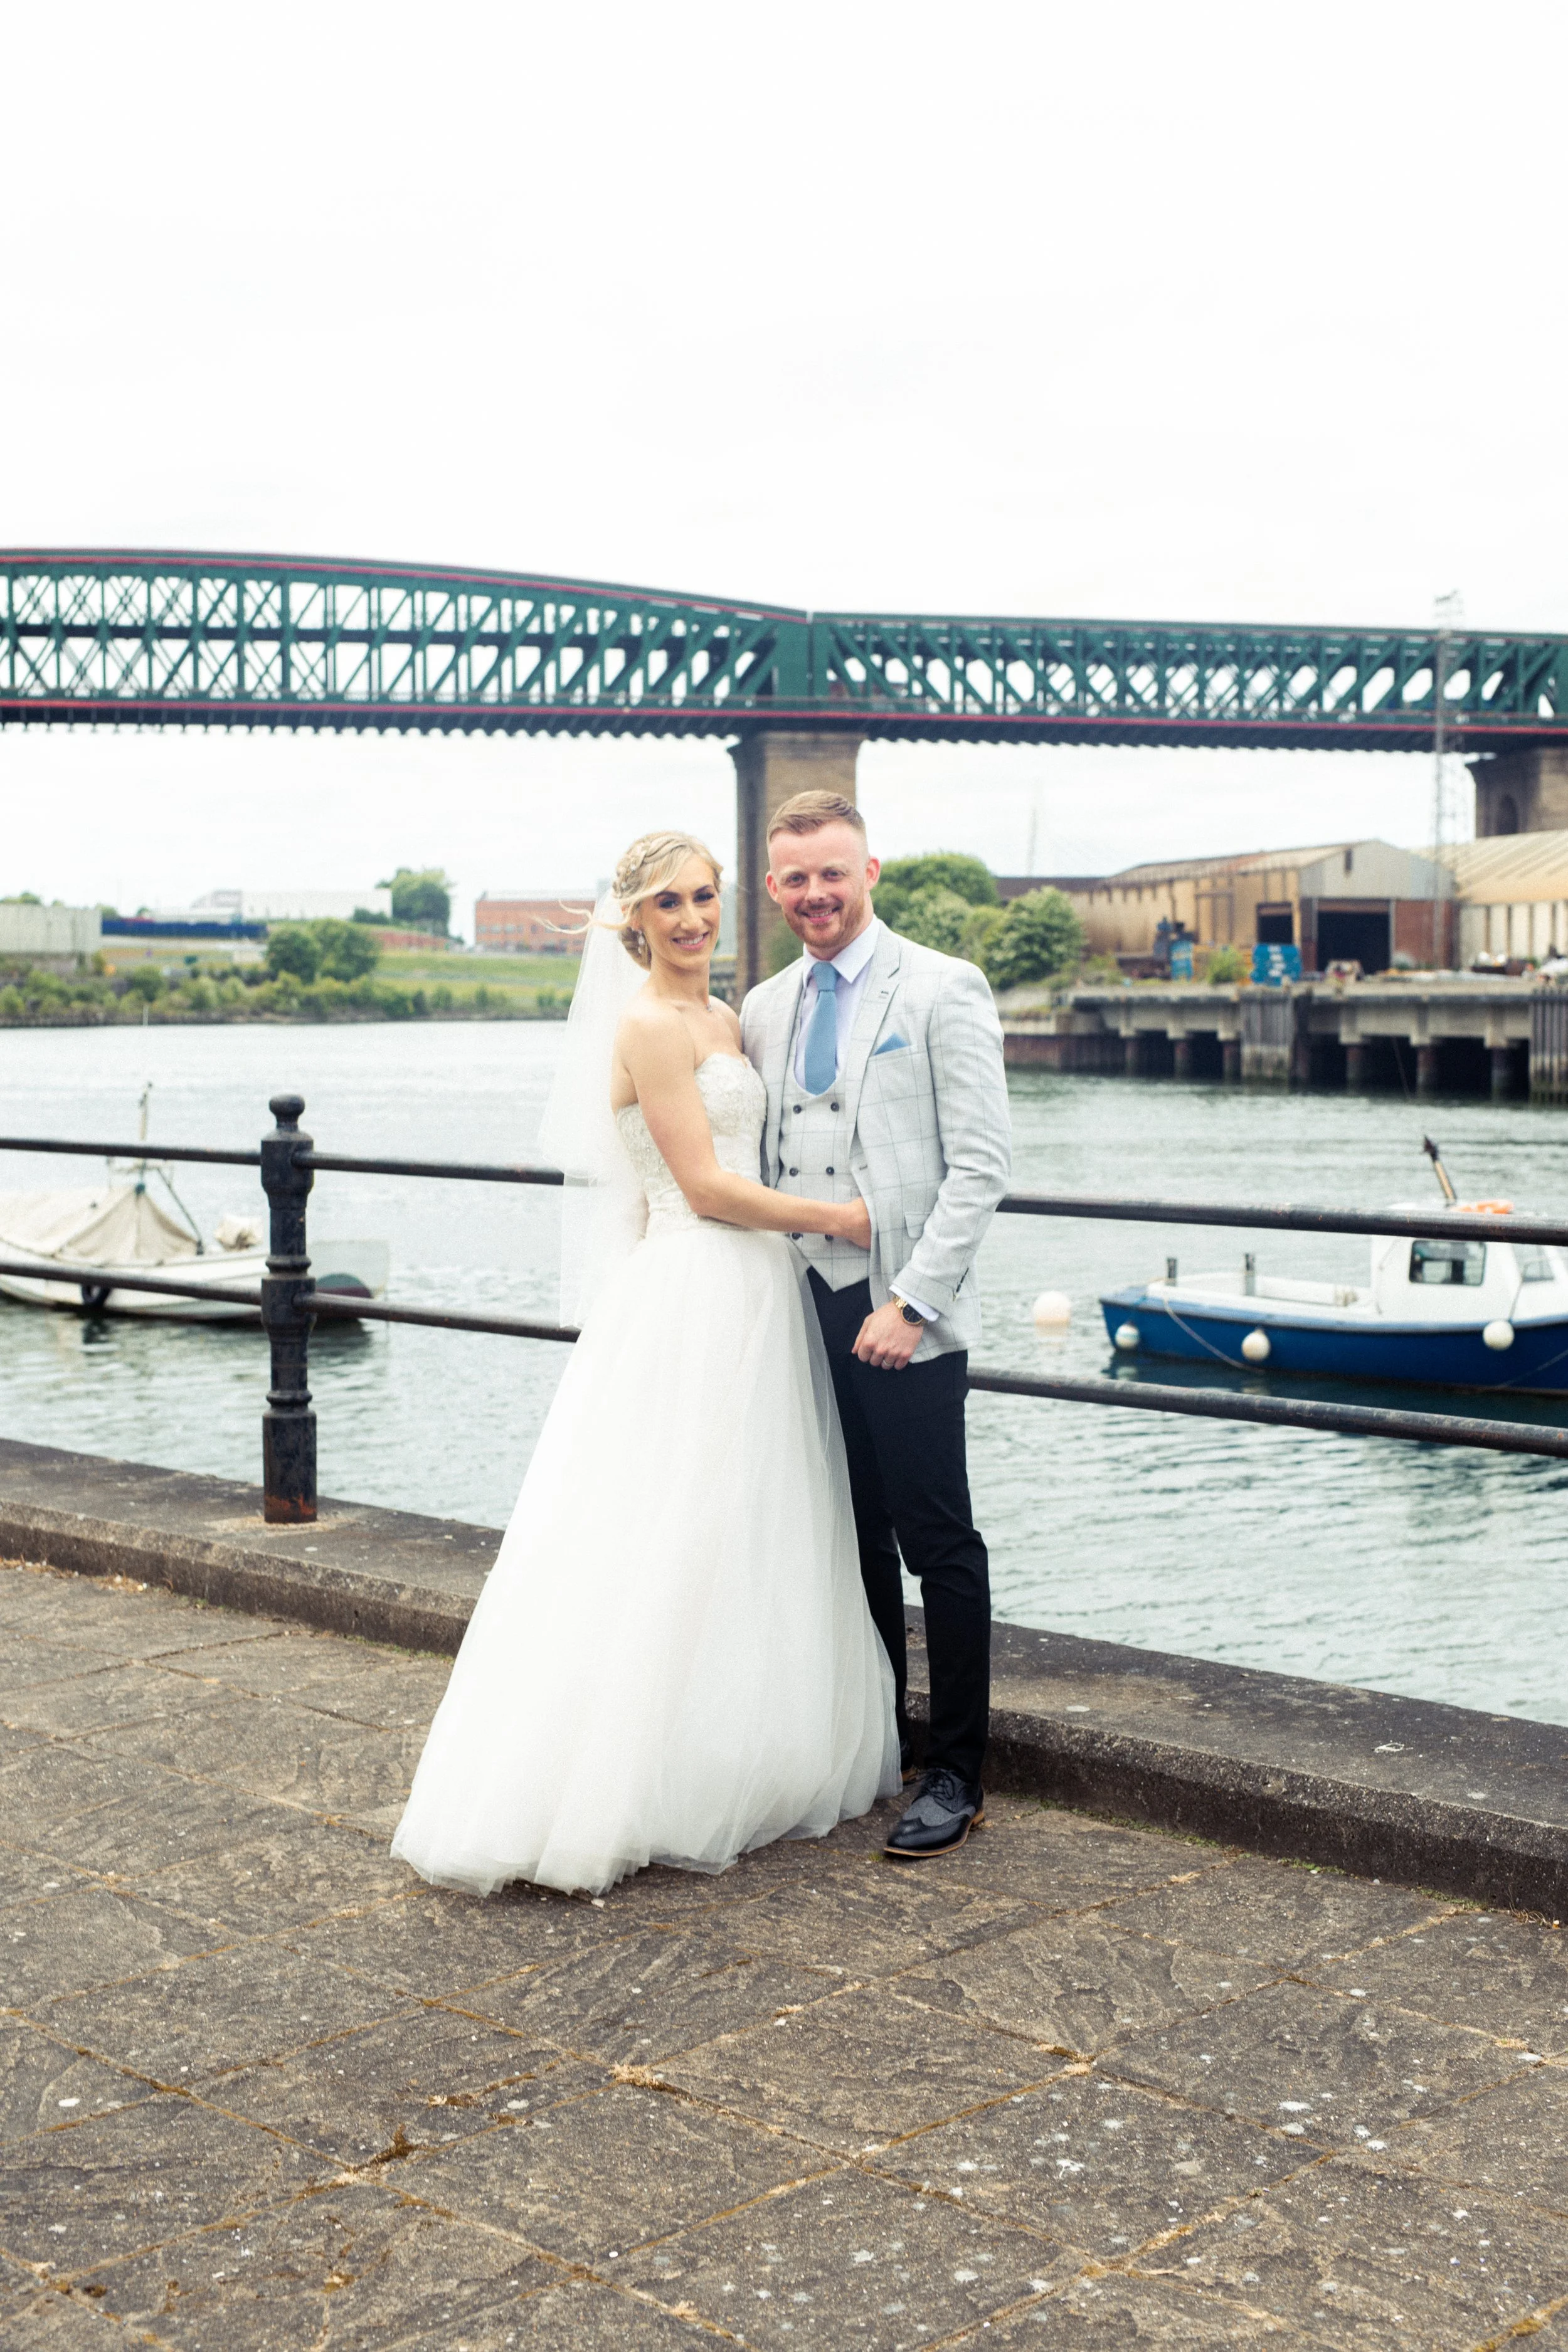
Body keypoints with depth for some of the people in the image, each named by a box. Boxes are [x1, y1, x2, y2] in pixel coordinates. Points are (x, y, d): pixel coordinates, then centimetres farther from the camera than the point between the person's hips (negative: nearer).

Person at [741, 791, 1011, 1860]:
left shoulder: (942, 990, -6)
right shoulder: (765, 1009, 13)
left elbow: (982, 1162, -11)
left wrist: (911, 1303, -16)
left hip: (902, 1316, -6)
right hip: (806, 1309, 6)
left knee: (939, 1544, 0)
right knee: (853, 1539, 14)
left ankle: (958, 1773, 10)